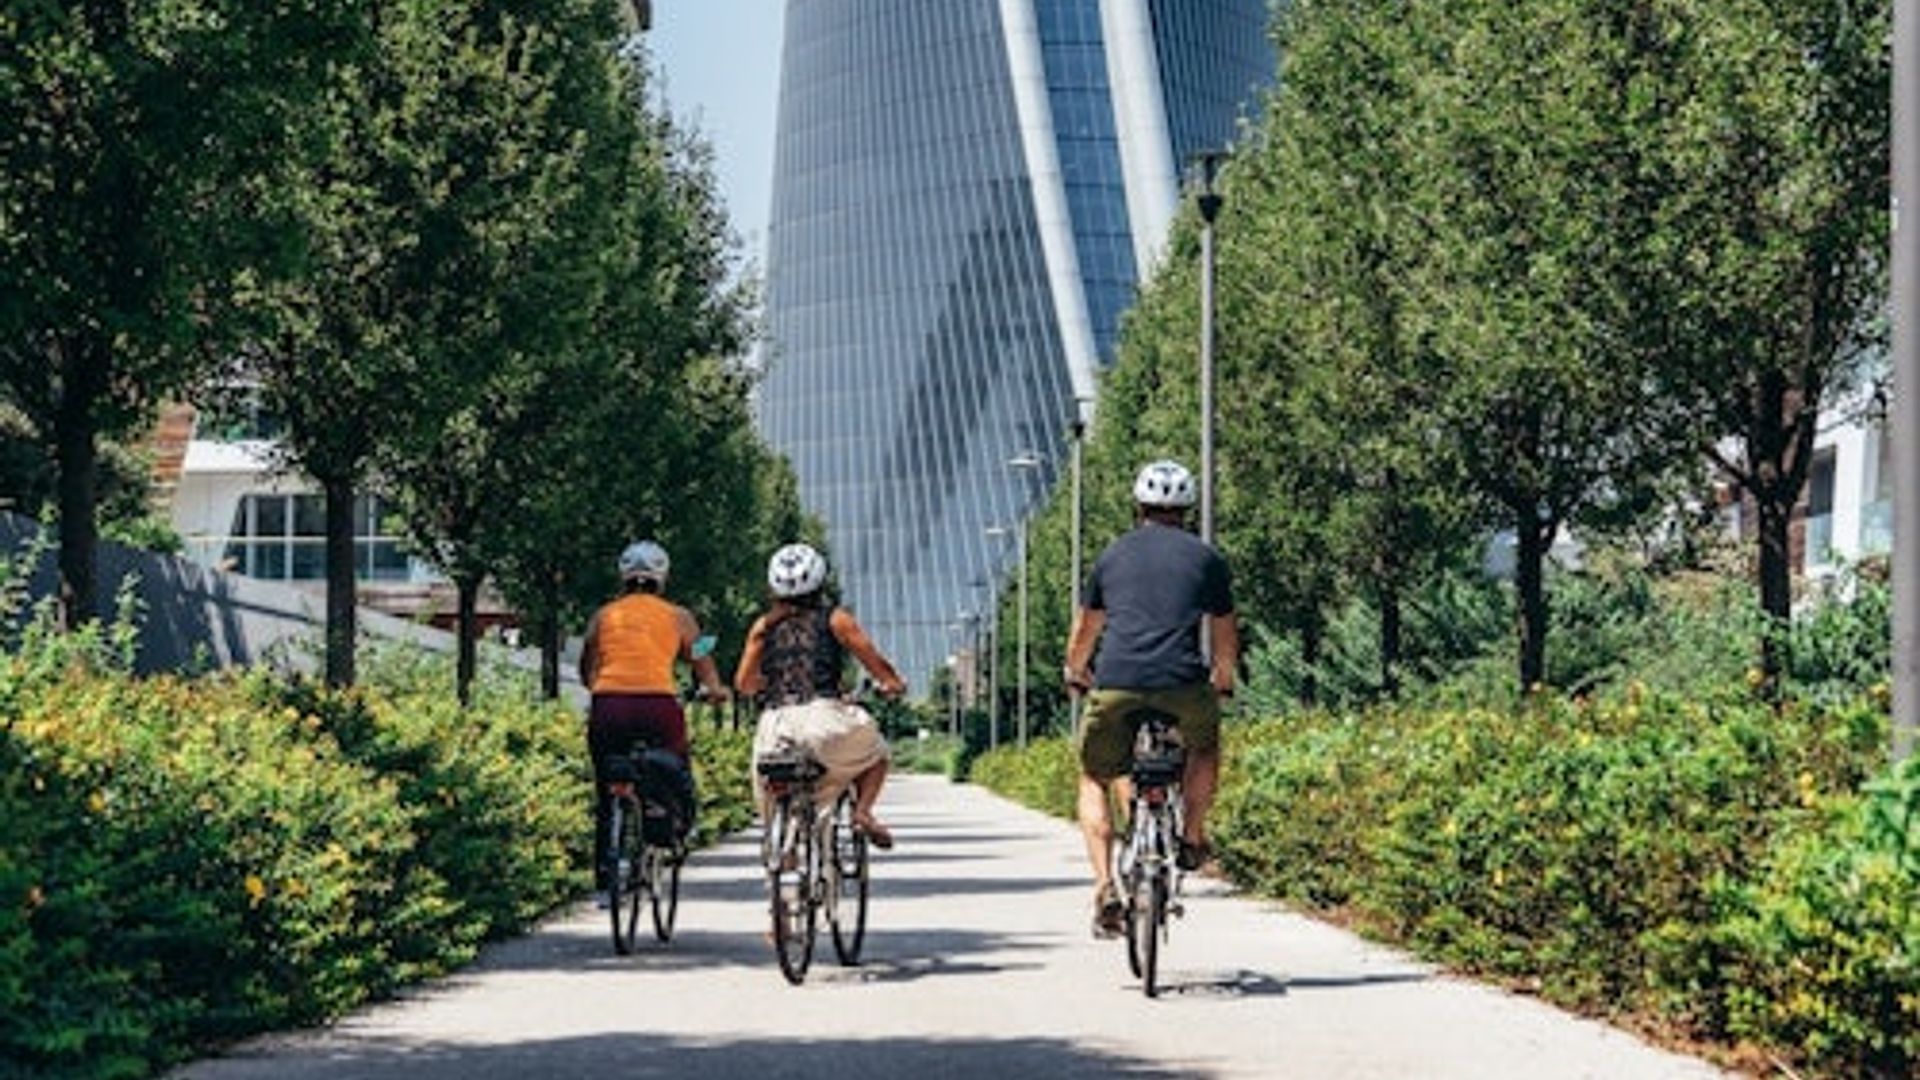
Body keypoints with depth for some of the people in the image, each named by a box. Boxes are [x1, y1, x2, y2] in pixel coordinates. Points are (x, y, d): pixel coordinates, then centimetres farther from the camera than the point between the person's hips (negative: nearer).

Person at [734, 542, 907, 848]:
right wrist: (893, 684, 25)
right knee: (874, 753, 24)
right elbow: (875, 662, 4)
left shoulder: (763, 626, 13)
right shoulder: (835, 619, 6)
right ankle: (863, 809, 1)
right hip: (824, 714, -2)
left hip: (775, 724, 2)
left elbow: (743, 683, 10)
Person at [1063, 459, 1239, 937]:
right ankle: (1192, 838, 26)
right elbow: (1225, 637, 27)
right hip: (1183, 684, 0)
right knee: (1205, 744, 34)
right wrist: (1222, 681, 47)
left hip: (1116, 685, 0)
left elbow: (1082, 634, 30)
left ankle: (1105, 888, 2)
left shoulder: (1113, 556, 19)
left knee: (1095, 781, 19)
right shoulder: (1205, 557, 16)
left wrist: (1077, 675, 51)